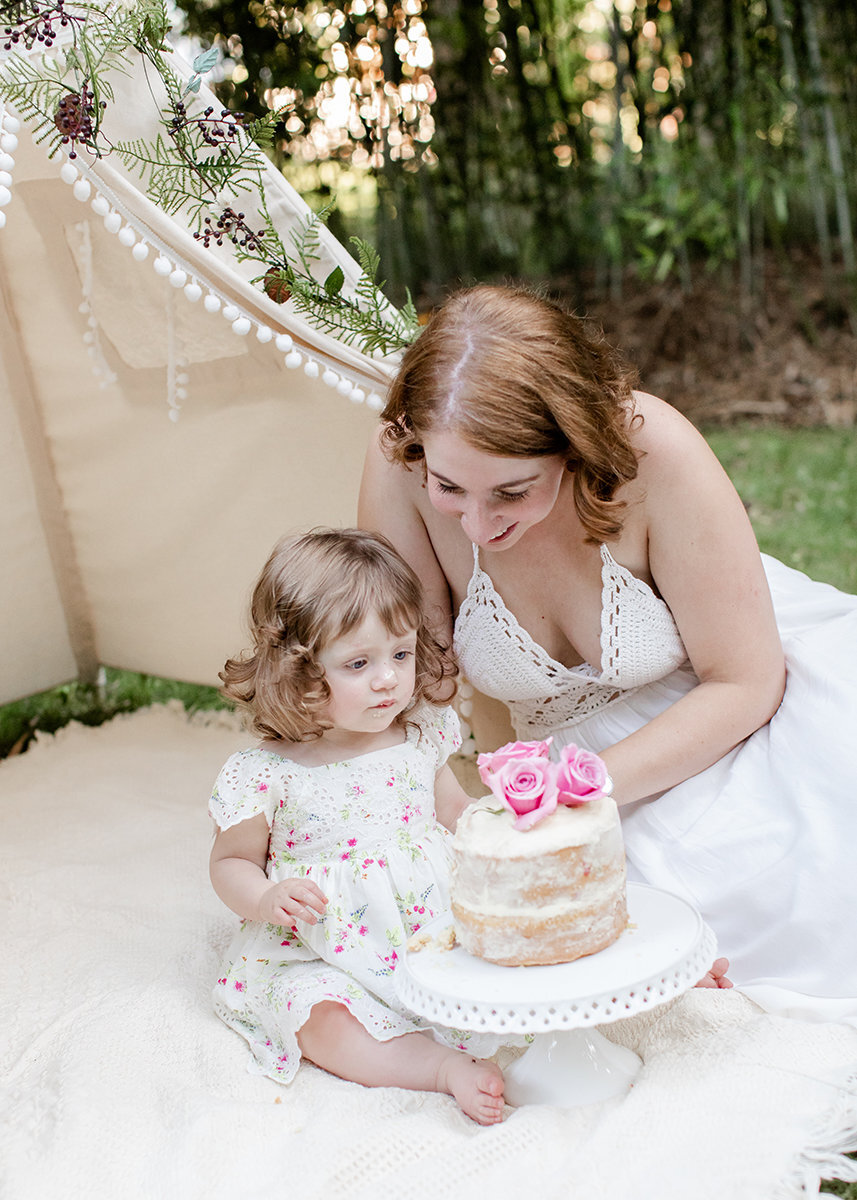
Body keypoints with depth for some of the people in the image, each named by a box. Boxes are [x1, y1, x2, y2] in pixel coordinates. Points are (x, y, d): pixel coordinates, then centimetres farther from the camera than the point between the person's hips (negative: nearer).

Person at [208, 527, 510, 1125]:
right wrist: (266, 899, -19)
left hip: (440, 926, 3)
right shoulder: (267, 773, -11)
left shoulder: (422, 736, 2)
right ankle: (448, 1068, -33)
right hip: (324, 954, -3)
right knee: (320, 1017, -30)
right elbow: (231, 861, 2)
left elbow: (456, 812, 19)